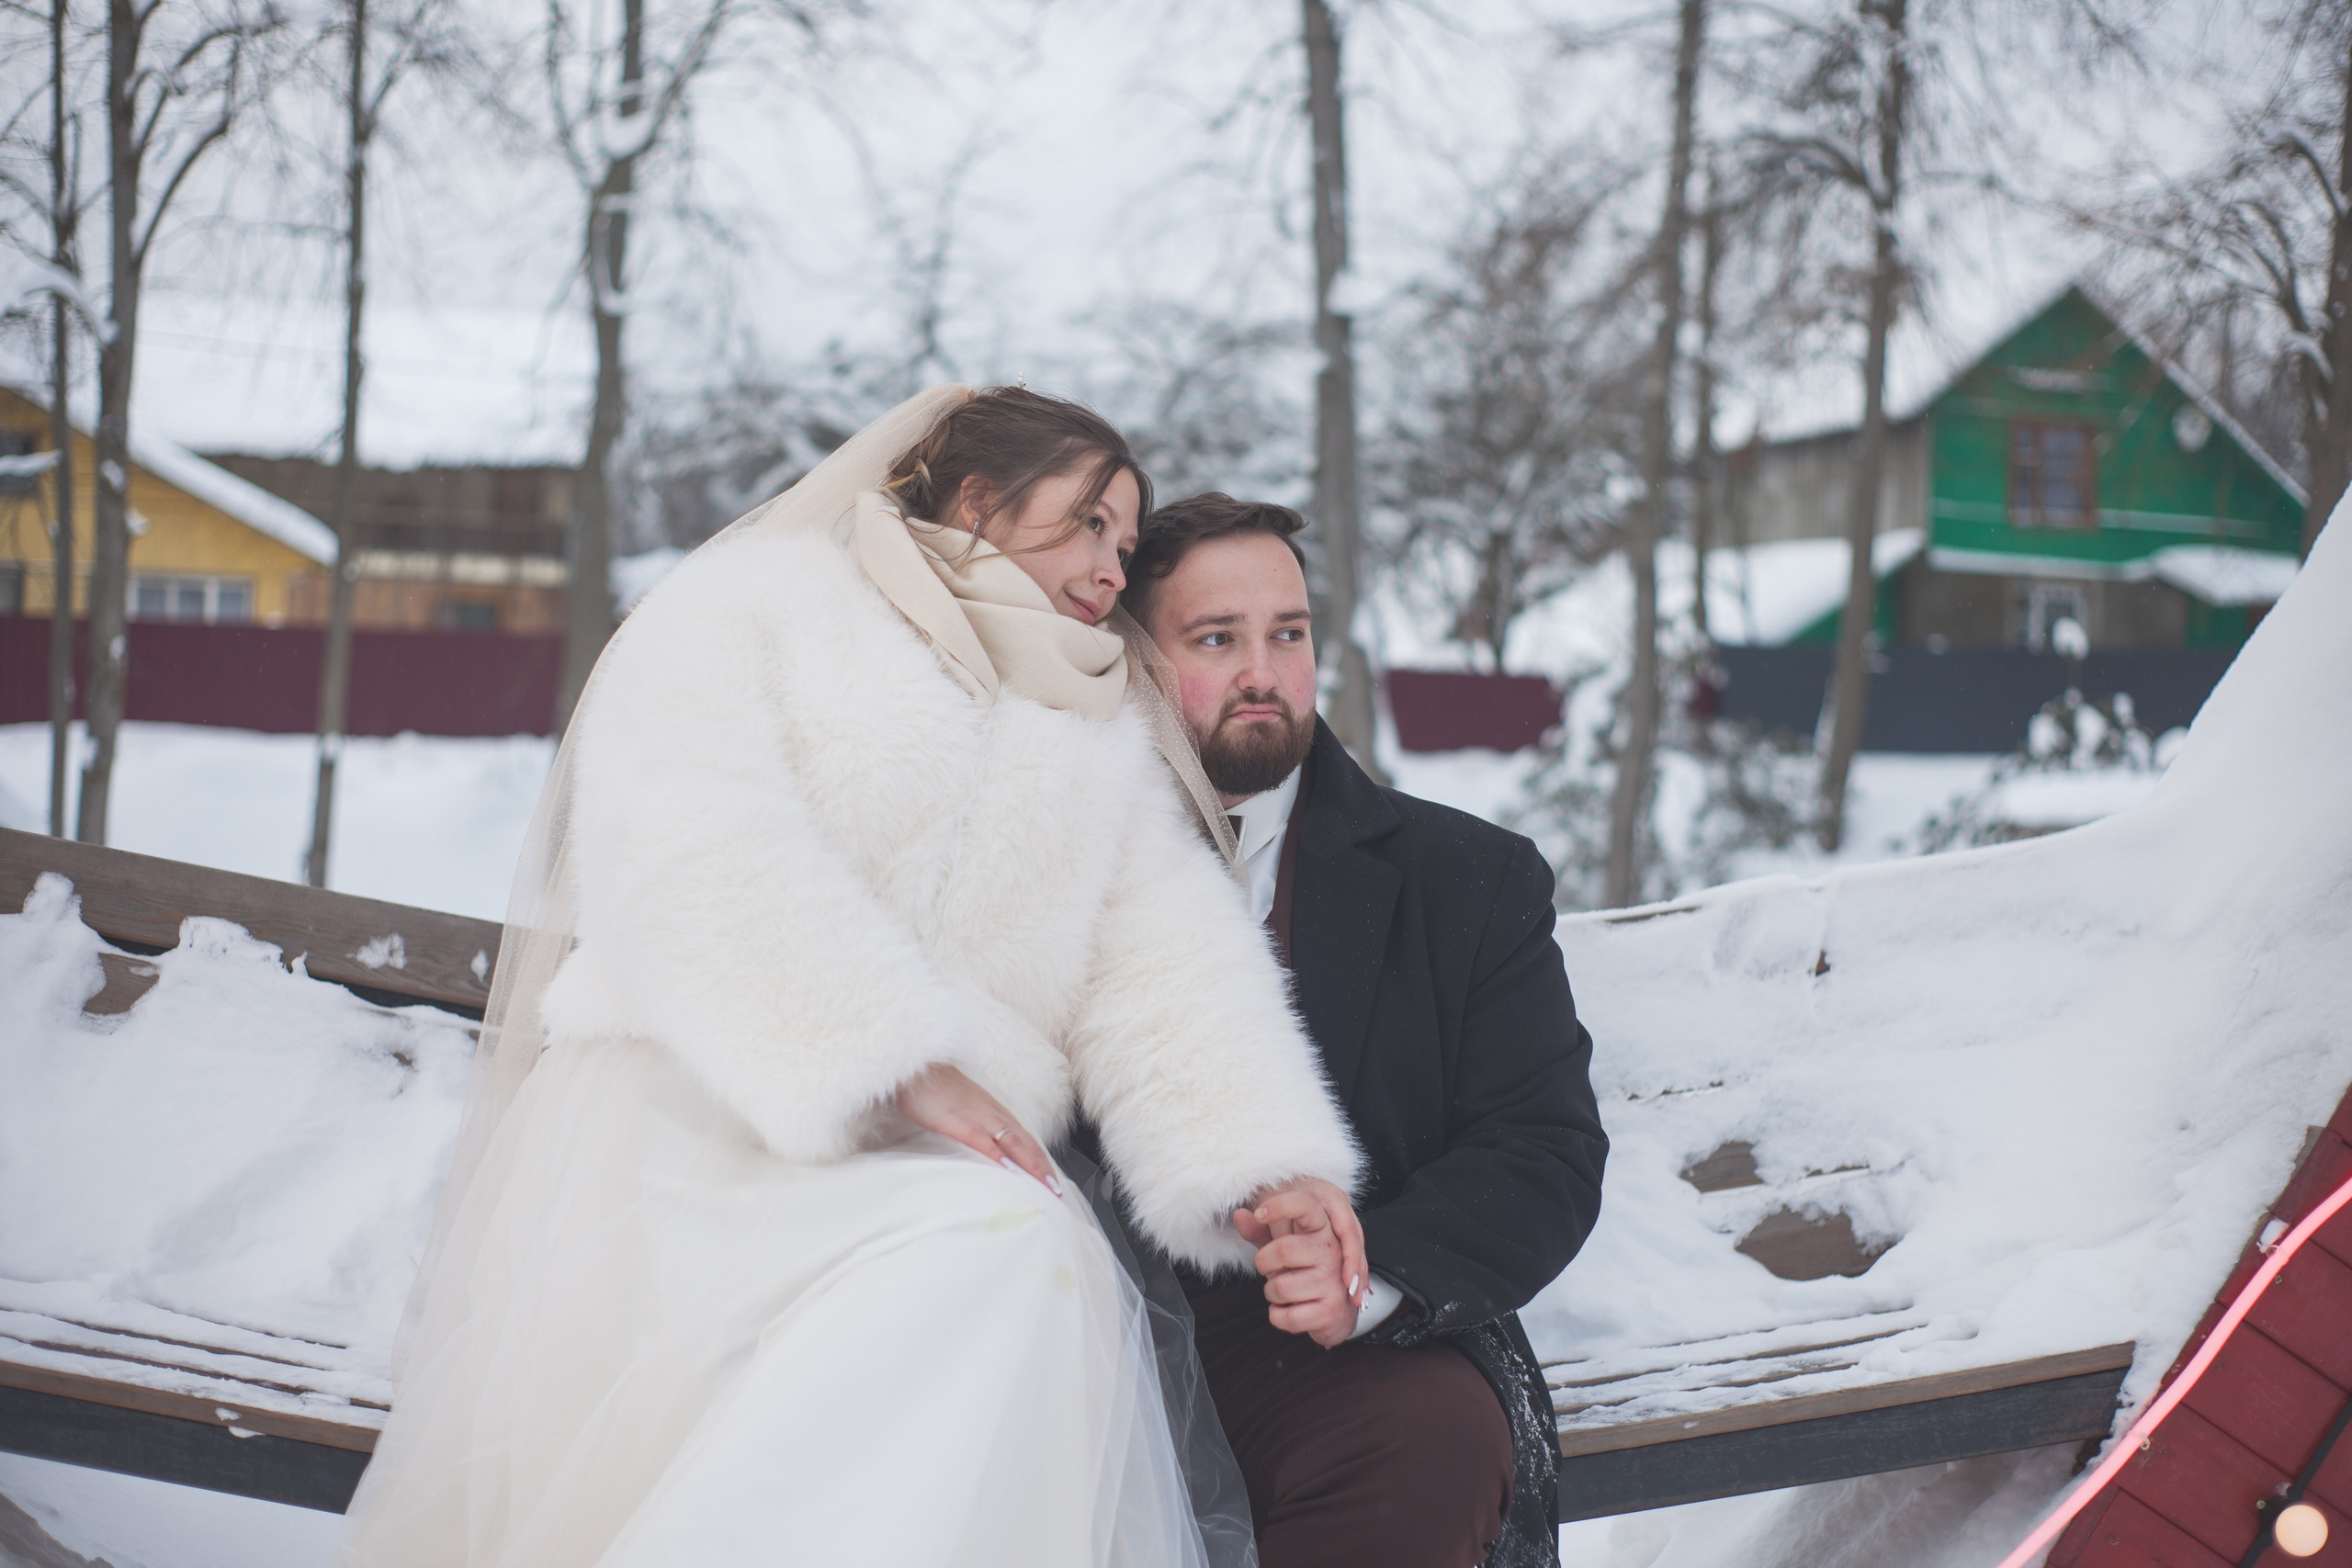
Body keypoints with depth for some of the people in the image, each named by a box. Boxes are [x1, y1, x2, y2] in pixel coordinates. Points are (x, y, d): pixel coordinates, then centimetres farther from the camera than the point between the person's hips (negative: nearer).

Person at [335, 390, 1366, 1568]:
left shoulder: (1107, 738, 26)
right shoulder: (755, 604, 11)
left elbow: (1166, 964, 10)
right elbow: (689, 853, -7)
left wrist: (1260, 1163, -10)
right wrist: (899, 1062, -17)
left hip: (930, 1169, 5)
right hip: (690, 1129, -4)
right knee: (1006, 1257, -32)